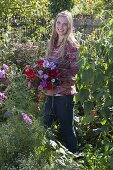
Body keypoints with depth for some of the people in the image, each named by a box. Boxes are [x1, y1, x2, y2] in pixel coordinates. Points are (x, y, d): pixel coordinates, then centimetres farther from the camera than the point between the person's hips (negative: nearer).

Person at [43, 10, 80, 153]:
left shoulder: (72, 45, -11)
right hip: (50, 92, 7)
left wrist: (58, 87, -21)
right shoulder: (51, 43, 9)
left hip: (65, 93, -6)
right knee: (46, 123, 15)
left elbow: (74, 71, -14)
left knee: (66, 126, 5)